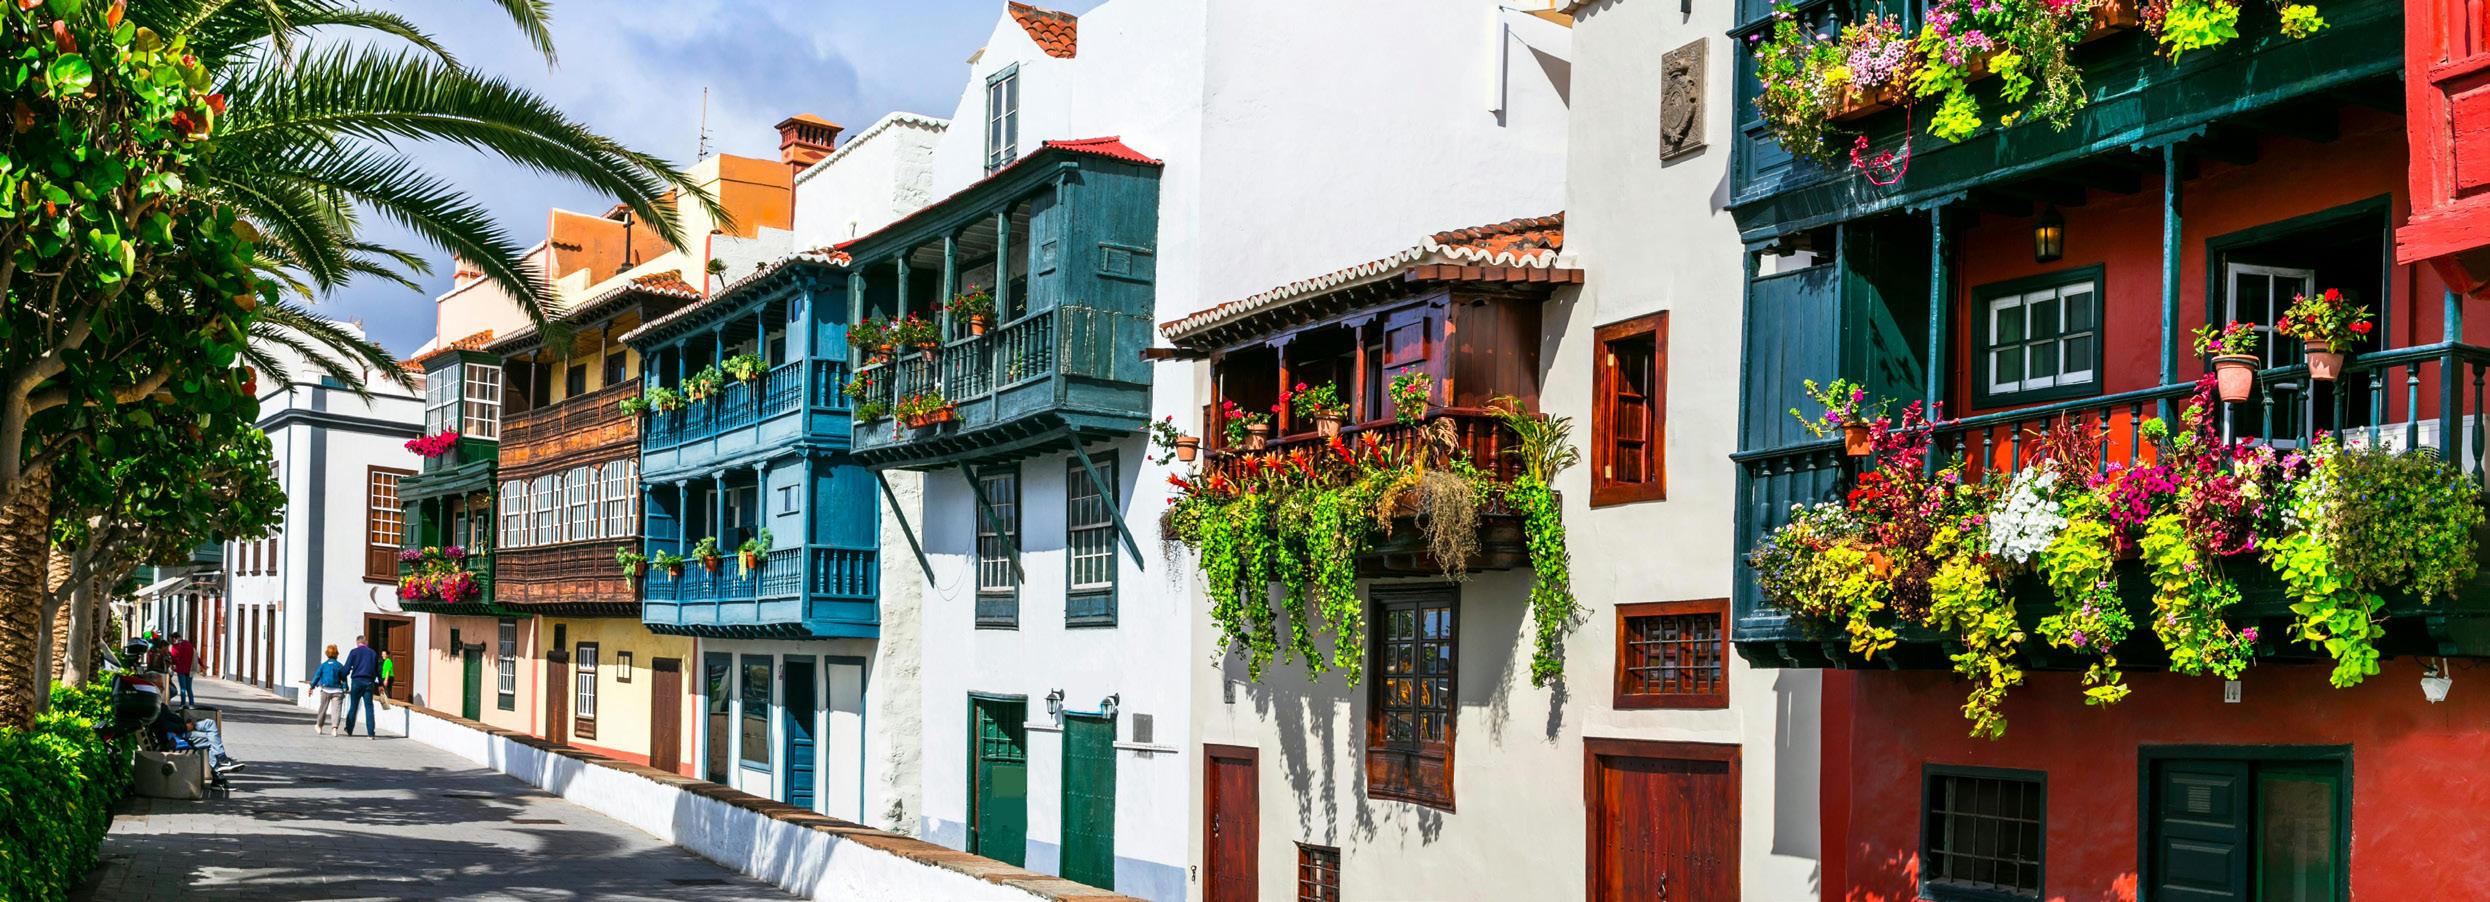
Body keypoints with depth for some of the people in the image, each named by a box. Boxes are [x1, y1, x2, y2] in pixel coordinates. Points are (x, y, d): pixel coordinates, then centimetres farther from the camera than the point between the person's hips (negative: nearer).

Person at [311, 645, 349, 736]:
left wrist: (312, 687, 9)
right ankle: (335, 727, -24)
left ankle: (319, 726, 34)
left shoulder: (323, 665, 0)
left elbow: (317, 676, 1)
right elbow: (344, 678, 1)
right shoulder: (340, 666, -2)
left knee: (323, 708, 18)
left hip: (325, 690, 2)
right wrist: (346, 688, 9)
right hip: (337, 691, -2)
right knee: (336, 709, -7)